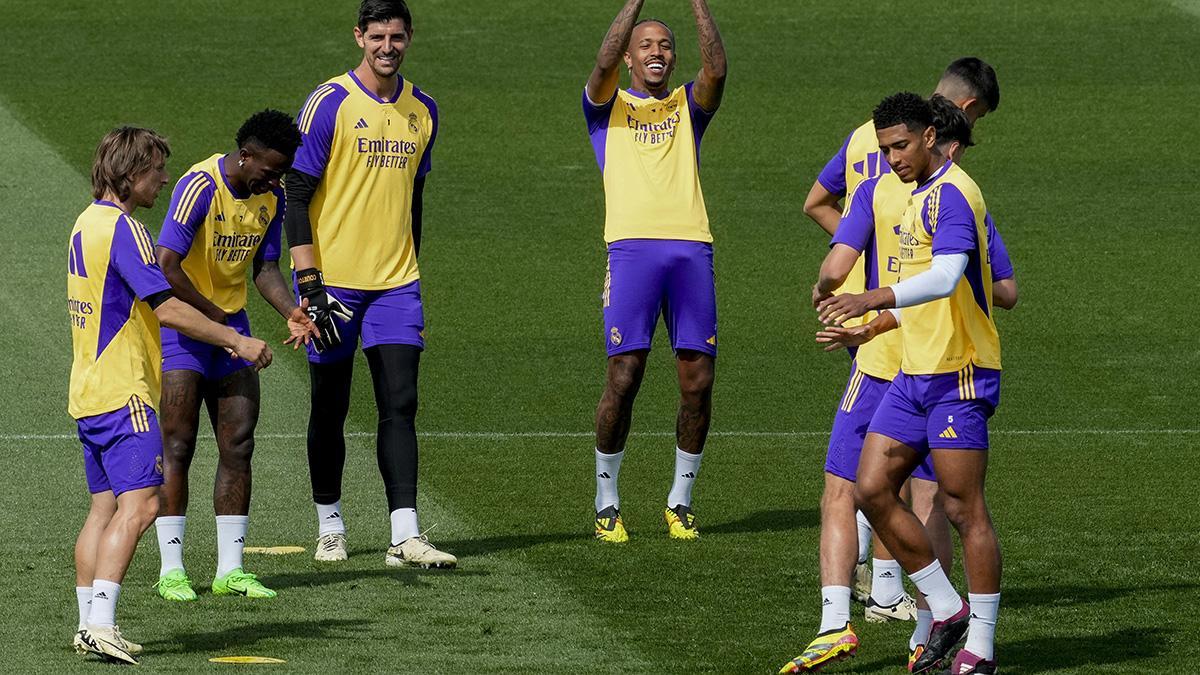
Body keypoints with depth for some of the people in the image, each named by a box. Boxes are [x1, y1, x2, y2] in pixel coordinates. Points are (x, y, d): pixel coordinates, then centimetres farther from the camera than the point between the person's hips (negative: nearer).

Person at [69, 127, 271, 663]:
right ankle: (100, 623, -23)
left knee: (105, 506, 11)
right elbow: (167, 308, -20)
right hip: (123, 393, -10)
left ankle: (90, 625, 9)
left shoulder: (88, 223, 16)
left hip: (88, 392, 10)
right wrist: (236, 341, -16)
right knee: (139, 504, -15)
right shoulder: (123, 229, -15)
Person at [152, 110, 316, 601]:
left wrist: (292, 313, -11)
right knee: (177, 445, -7)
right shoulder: (200, 187, -22)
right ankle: (171, 570, -1)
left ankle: (230, 569, 6)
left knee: (238, 446, 2)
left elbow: (264, 266, 7)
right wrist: (215, 316, -18)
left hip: (231, 321, 7)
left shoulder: (272, 196, 1)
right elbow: (167, 266, -25)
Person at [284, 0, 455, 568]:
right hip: (334, 282, -4)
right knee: (330, 409, 6)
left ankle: (405, 537, -9)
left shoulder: (422, 110, 8)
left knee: (400, 406, -5)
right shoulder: (330, 104, -8)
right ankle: (329, 526, 20)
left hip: (395, 283, 4)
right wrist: (309, 285, -15)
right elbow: (297, 197, -9)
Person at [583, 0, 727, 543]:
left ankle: (680, 502, 11)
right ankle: (607, 502, 5)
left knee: (698, 382, -1)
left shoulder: (689, 107, 19)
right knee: (623, 380, -7)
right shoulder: (608, 107, 14)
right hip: (632, 248, -2)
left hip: (692, 249, 2)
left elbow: (716, 69, -2)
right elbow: (604, 62, -8)